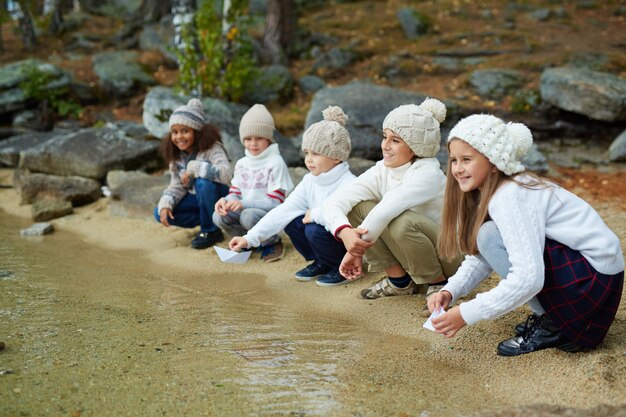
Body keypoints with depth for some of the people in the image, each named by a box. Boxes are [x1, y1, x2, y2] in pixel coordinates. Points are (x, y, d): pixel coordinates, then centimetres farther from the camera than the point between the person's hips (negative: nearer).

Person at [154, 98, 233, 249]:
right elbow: (177, 185, -1)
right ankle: (210, 219, 1)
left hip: (219, 196, -7)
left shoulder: (212, 148, -24)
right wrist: (165, 204, -20)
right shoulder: (176, 155, -4)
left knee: (203, 182, -37)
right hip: (197, 198, 7)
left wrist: (193, 168, -37)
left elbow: (226, 173, -41)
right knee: (160, 213, -9)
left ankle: (210, 230, -15)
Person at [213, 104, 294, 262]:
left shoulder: (276, 162, -11)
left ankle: (273, 242, -5)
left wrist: (244, 204, -28)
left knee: (249, 215, -36)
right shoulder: (242, 163, 10)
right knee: (218, 216, -18)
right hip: (245, 210, 6)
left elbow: (275, 202, -17)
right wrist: (226, 201, -15)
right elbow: (235, 193, 10)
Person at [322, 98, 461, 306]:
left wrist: (356, 248, -32)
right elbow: (333, 203, -18)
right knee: (356, 207, -13)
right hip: (407, 256, 6)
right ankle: (399, 280, 1)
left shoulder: (427, 173, -24)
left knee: (401, 222, -36)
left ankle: (439, 283, -7)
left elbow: (387, 210, -39)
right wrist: (346, 233, -38)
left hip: (449, 254, -5)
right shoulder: (381, 171, -7)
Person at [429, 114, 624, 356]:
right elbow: (479, 258, 9)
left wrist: (466, 314, -27)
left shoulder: (510, 197, -22)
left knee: (490, 237, -19)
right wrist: (449, 292, -8)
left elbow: (529, 279, -30)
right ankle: (548, 314, 11)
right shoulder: (491, 191, 6)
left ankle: (552, 327, -8)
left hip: (595, 278, -9)